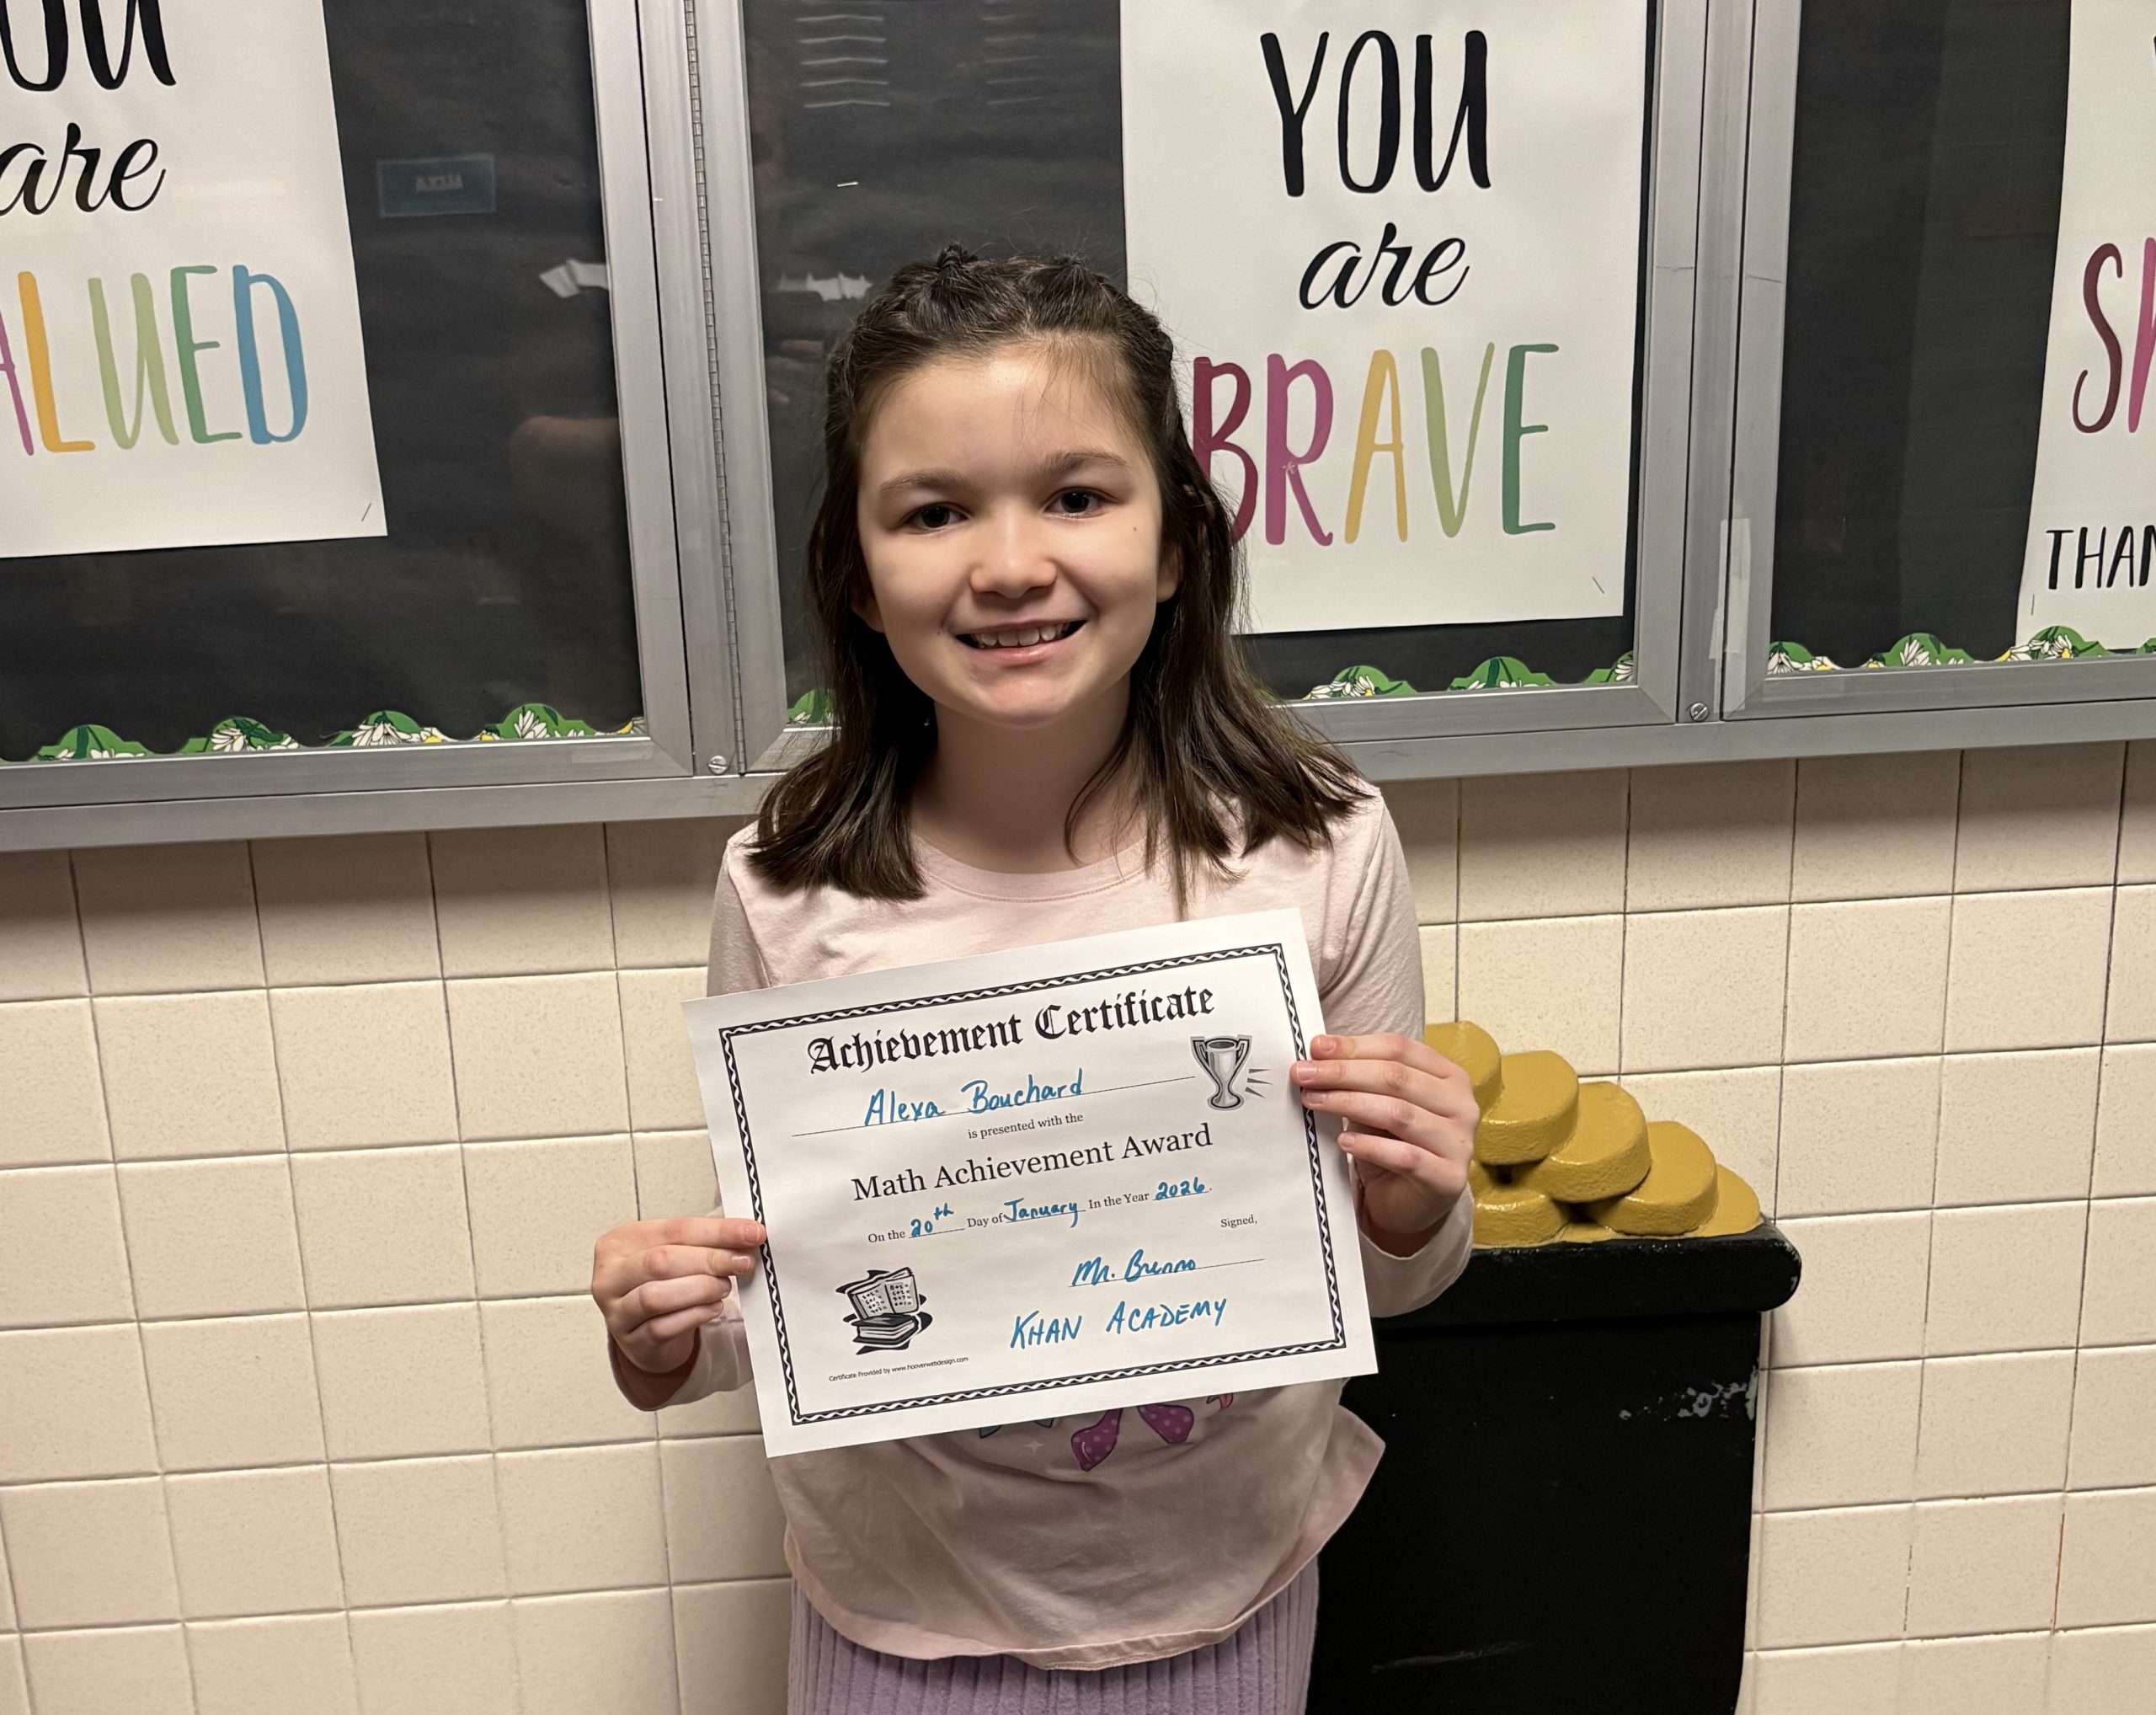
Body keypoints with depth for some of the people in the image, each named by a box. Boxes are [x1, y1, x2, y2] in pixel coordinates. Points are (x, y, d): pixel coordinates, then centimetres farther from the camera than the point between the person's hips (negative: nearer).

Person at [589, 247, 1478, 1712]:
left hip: (1224, 1587, 1)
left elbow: (1376, 1285, -3)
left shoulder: (1321, 846, -16)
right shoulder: (787, 892, -17)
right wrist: (673, 1350, -22)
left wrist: (1414, 1215, -24)